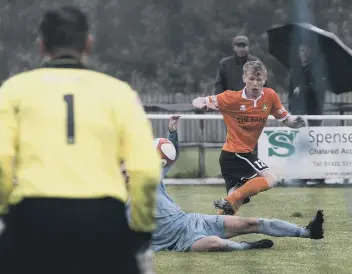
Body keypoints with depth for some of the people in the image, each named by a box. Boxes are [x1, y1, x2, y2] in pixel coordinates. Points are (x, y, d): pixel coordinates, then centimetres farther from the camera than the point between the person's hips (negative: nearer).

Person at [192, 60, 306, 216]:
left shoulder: (270, 96, 0)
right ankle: (228, 202, -24)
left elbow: (285, 120, 9)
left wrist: (295, 121, -14)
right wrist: (202, 104, -32)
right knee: (271, 179, -21)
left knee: (236, 200, 10)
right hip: (235, 153, -7)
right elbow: (198, 102, -8)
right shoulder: (232, 98, -13)